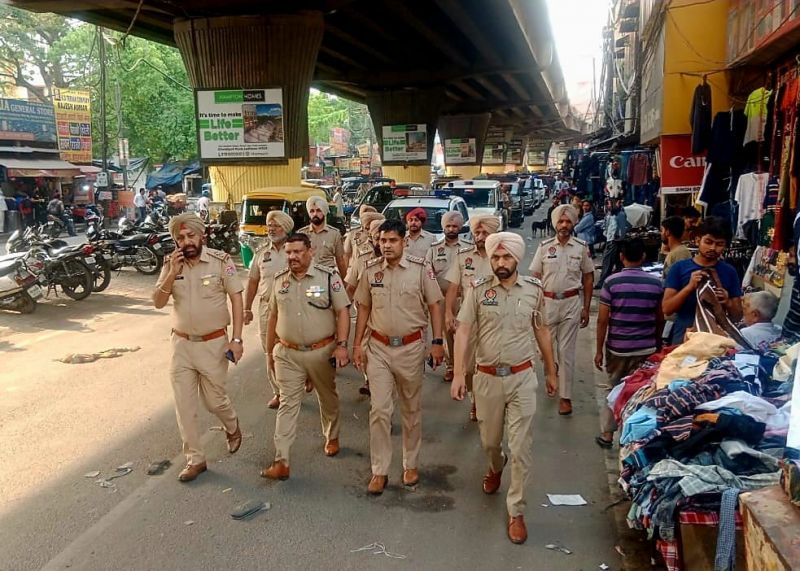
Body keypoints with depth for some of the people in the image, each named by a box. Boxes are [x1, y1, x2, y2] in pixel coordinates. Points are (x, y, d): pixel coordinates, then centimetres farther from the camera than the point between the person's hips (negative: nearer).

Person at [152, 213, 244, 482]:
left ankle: (233, 428, 42)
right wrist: (172, 274, -21)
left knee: (214, 400, 9)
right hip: (181, 344, 3)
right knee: (184, 406, 7)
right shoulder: (170, 264, -1)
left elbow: (236, 299, -8)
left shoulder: (220, 260, -11)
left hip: (213, 344, -3)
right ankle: (195, 459, 22)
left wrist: (236, 339, -13)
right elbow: (158, 303, -5)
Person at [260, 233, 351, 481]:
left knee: (328, 398, 17)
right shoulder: (279, 280, 4)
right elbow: (273, 317, 12)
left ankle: (332, 437, 42)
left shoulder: (328, 276, -8)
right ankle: (282, 461, 2)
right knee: (287, 405, 0)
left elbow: (342, 312, -9)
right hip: (287, 354, 2)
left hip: (322, 352, -2)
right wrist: (269, 351, 14)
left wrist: (342, 345, -18)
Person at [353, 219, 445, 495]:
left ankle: (411, 464, 29)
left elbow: (434, 305, -3)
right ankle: (379, 471, 12)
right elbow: (364, 308, 7)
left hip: (411, 347, -1)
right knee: (379, 410, 1)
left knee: (412, 409, 13)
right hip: (378, 347, 1)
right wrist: (357, 344, 4)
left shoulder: (420, 268, -8)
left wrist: (437, 342, -7)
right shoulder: (371, 270, 0)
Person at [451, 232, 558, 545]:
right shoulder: (478, 289, -7)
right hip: (487, 377, 0)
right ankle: (495, 469, 54)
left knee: (522, 448, 1)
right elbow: (463, 331, -10)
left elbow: (542, 331, 9)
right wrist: (458, 374, -19)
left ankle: (516, 511, 16)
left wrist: (551, 371, 14)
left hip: (522, 377, 0)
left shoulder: (534, 289, -2)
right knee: (489, 440, 19)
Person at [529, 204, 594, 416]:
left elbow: (588, 278, 6)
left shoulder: (581, 247, 1)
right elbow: (535, 277, 3)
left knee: (566, 350, 0)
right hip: (547, 301, 1)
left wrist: (586, 308, 3)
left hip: (571, 303, -1)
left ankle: (565, 396, 6)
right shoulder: (544, 247, 1)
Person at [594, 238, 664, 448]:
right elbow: (660, 319, 5)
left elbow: (602, 319, -9)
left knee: (614, 389, 13)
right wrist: (658, 344, 21)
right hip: (646, 348, 1)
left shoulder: (611, 282, -10)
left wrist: (599, 350, -1)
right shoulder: (656, 283, -3)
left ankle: (607, 433, 19)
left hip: (617, 348, -1)